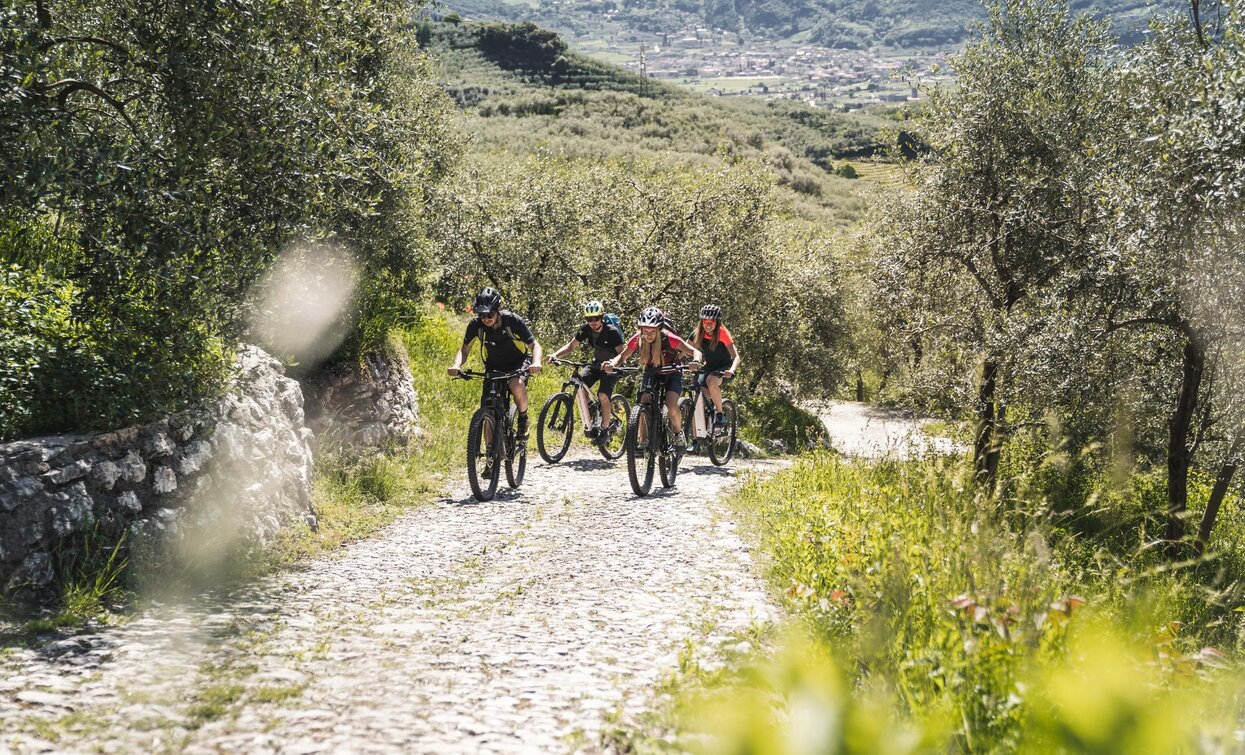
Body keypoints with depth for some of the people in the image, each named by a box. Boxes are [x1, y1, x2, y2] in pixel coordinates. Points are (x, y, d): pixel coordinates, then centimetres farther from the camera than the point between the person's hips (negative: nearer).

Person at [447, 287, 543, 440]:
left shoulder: (513, 321, -26)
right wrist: (456, 365, -32)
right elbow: (464, 350, -10)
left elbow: (534, 344, -20)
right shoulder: (476, 325, -19)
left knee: (517, 384, -37)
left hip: (518, 362, -3)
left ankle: (523, 418, -9)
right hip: (494, 366, 3)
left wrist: (536, 362, -42)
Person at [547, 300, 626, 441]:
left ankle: (605, 429, -4)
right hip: (596, 364, 5)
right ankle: (588, 425, -20)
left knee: (603, 395, -25)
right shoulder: (586, 329, -9)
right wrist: (555, 355, -24)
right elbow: (571, 346, -5)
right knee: (579, 385, -23)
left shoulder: (612, 331, -23)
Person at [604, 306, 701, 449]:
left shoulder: (668, 338, -30)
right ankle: (644, 442, -2)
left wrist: (695, 361, -53)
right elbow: (622, 356, -16)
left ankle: (679, 434, 3)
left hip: (671, 373, -3)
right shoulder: (638, 339, -21)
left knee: (671, 406, -24)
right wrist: (612, 365, -38)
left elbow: (694, 352, -30)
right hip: (651, 373, 3)